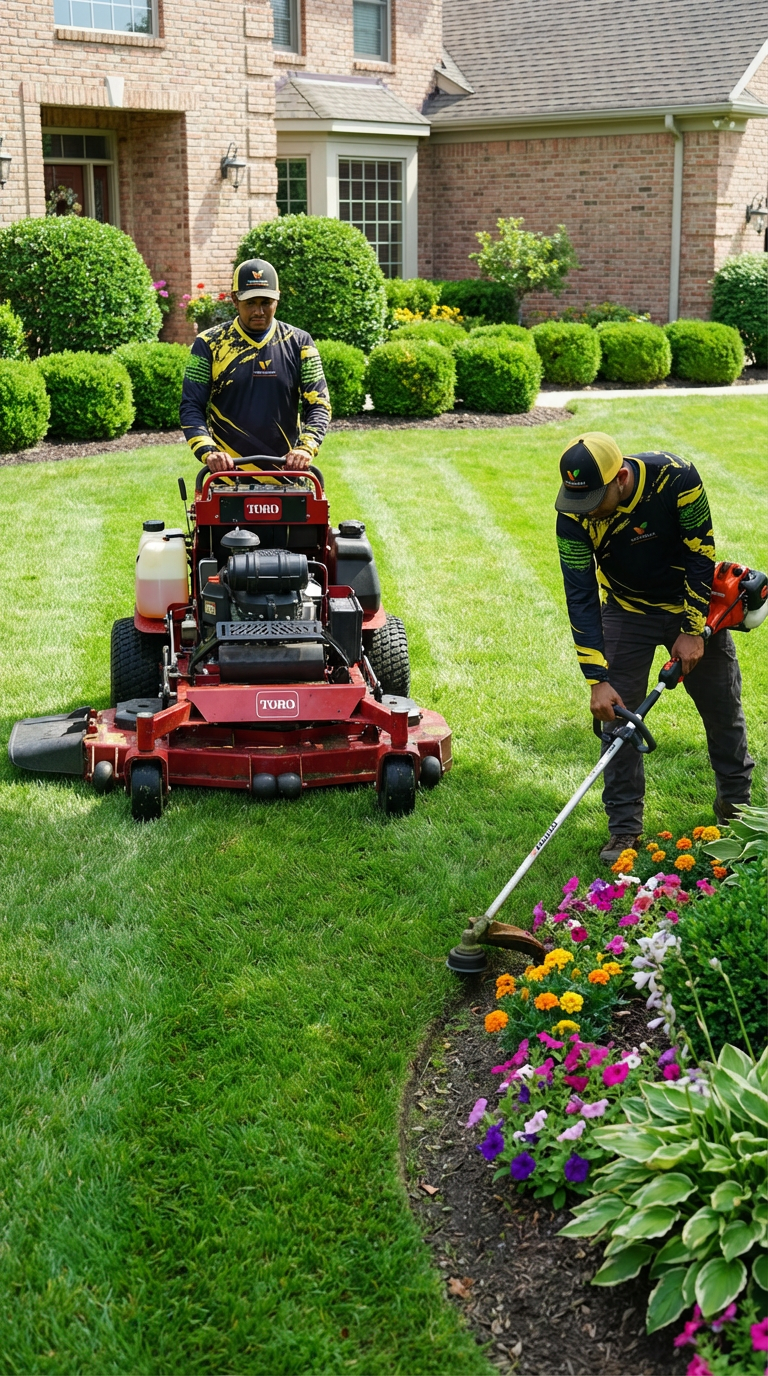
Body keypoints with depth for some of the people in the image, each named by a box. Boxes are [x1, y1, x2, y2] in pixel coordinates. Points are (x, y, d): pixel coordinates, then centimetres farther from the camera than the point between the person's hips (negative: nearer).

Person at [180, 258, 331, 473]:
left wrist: (306, 448, -17)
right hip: (228, 475, -1)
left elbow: (319, 405, 2)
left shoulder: (298, 343, 6)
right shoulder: (209, 345, 3)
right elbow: (191, 408, 0)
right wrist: (208, 452, -18)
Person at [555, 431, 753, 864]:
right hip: (627, 612, 1)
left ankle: (736, 802, 35)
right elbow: (581, 597, -23)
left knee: (723, 708, 12)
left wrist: (693, 630, -19)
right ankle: (625, 828, 5)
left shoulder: (677, 479, -32)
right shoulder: (573, 516, -26)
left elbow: (701, 555, -21)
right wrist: (598, 680, -28)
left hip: (695, 603, -1)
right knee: (616, 714, -7)